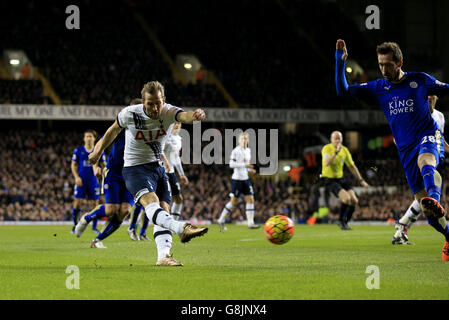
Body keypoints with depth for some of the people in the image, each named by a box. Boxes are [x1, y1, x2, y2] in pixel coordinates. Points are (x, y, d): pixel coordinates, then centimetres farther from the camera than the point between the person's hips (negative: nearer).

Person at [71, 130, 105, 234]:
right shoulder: (78, 150, 6)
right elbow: (74, 165, 9)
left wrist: (100, 171, -12)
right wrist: (76, 177, -4)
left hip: (93, 181, 1)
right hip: (81, 181, -1)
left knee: (94, 203, -2)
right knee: (77, 202, -6)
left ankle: (94, 227, 8)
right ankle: (75, 225, 9)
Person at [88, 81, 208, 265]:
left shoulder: (168, 112, -11)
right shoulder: (130, 114, -13)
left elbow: (183, 115, -35)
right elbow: (114, 130, 8)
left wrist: (194, 116, -60)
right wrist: (98, 151, 21)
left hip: (158, 168, 5)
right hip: (135, 169, -5)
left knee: (164, 210, -4)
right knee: (151, 202, -31)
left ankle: (164, 255, -6)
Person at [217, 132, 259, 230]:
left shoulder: (248, 150, 13)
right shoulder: (236, 151, -10)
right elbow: (231, 164, -17)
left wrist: (250, 170, 7)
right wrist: (245, 165, -23)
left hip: (246, 178, 7)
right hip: (237, 178, -7)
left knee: (250, 199, -3)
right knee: (234, 202, -3)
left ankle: (250, 222, -3)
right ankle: (221, 220, 11)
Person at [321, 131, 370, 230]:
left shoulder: (344, 150, 3)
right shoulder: (326, 149, -15)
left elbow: (352, 166, 13)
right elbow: (326, 163, -33)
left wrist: (361, 180, 11)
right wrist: (336, 152, -38)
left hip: (340, 178, 7)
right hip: (329, 180, -7)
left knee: (354, 201, -5)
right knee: (346, 198, -25)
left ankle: (344, 223, 15)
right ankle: (341, 221, -3)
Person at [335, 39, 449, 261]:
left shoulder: (420, 80, 4)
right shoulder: (378, 88, 10)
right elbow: (343, 92, 5)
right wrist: (340, 63, -5)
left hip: (429, 136, -3)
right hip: (405, 149, 3)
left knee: (425, 161, -40)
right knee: (421, 200, -4)